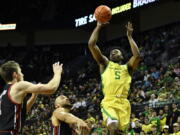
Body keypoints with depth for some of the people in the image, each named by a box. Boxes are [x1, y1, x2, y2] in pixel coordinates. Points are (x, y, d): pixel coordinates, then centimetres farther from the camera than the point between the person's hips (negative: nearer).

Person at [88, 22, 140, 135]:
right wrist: (98, 27, 13)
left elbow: (137, 55, 0)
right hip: (109, 103, -2)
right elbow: (91, 44, 10)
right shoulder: (105, 64, 18)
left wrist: (129, 36, 8)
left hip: (123, 104, 2)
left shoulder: (127, 68, 20)